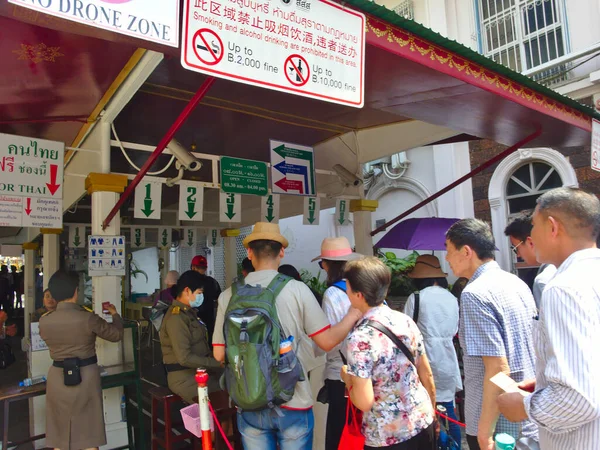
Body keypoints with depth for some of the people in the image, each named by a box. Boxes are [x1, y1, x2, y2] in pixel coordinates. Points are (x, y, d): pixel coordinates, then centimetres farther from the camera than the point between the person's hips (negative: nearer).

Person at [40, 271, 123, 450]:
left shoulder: (44, 320, -7)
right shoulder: (87, 317, -17)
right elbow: (116, 334, -4)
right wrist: (115, 314, 14)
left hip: (58, 376, 3)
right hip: (86, 375, -3)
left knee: (59, 433, 16)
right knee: (88, 431, 11)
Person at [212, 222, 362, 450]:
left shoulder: (229, 296, -7)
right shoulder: (297, 290, -13)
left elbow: (219, 354, -1)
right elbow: (327, 341, -9)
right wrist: (353, 315, 8)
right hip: (293, 402, -1)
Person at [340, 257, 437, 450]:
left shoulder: (359, 338, -25)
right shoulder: (406, 320, -7)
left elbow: (364, 402, -23)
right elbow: (427, 375, 3)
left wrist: (347, 378, -4)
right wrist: (432, 412, 18)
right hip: (423, 422, 5)